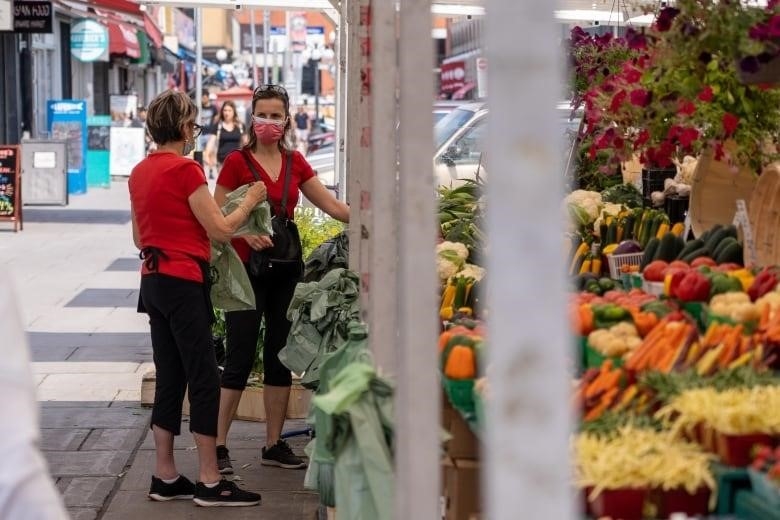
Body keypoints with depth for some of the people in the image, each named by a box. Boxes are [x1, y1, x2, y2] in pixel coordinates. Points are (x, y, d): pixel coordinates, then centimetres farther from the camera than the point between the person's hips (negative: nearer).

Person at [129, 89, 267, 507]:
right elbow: (221, 230, -12)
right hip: (183, 282, -9)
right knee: (204, 380, -4)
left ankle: (165, 478, 15)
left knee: (169, 379, 12)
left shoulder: (140, 172, 11)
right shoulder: (185, 170, -14)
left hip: (153, 280, 9)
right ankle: (210, 483, -1)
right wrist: (250, 201, 3)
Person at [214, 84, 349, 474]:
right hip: (247, 267, -5)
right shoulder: (237, 162, -5)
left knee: (280, 357, 9)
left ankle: (274, 445, 18)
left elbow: (332, 205, 12)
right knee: (239, 358, -5)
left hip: (285, 267, 5)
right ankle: (218, 445, 2)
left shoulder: (295, 163, 9)